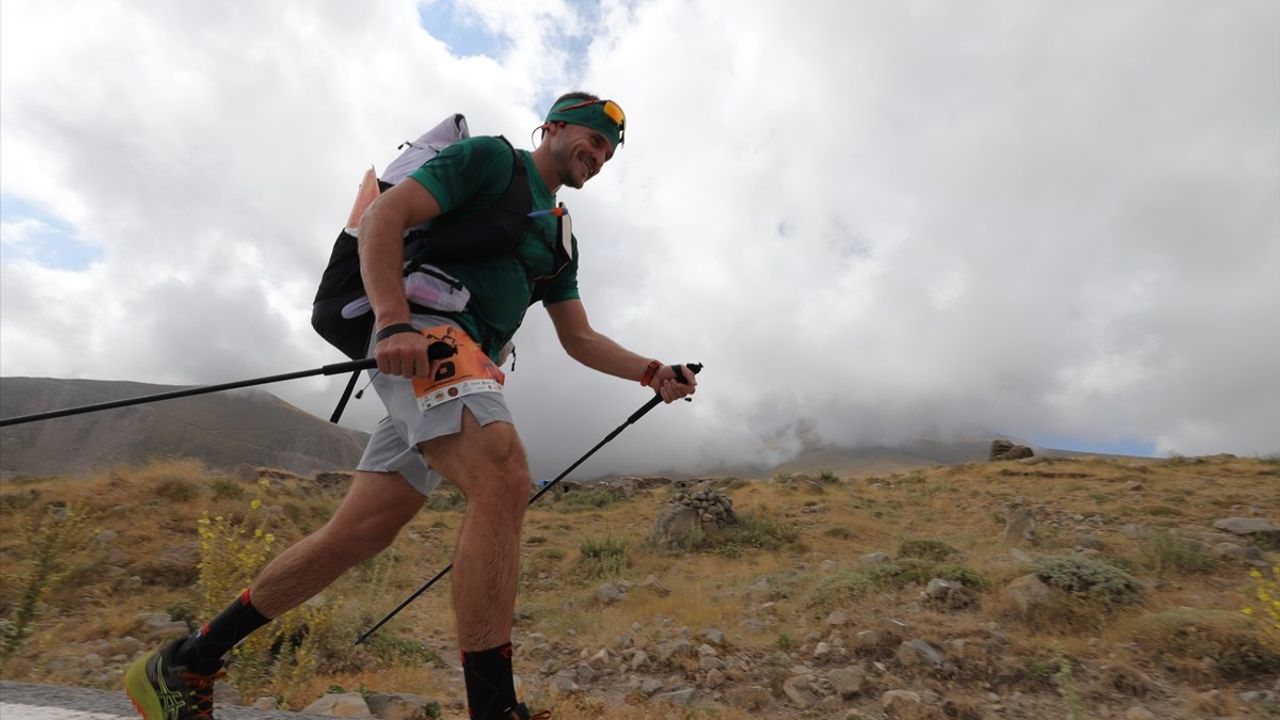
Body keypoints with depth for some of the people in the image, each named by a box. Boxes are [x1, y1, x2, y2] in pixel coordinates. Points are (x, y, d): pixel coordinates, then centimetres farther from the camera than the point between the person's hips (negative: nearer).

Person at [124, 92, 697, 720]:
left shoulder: (561, 238, 27)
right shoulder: (490, 157, 5)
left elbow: (580, 340, 23)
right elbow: (383, 215, -7)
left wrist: (653, 374, 11)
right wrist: (394, 321, -22)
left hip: (466, 370, 8)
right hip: (426, 337, -8)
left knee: (358, 534, 6)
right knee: (504, 481, -29)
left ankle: (181, 667, 22)